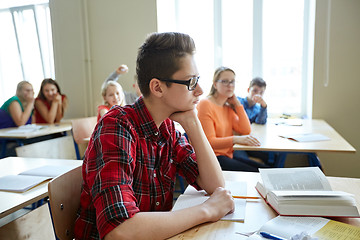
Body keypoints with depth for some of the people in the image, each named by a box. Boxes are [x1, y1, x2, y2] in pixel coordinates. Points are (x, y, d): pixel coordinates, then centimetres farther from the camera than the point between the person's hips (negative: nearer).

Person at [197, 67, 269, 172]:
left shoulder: (228, 107, 14)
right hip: (214, 157, -8)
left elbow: (246, 131, 5)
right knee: (254, 173, -19)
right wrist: (236, 139, -32)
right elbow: (209, 142, -20)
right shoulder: (206, 104, -12)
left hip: (229, 154, 8)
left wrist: (237, 104, 3)